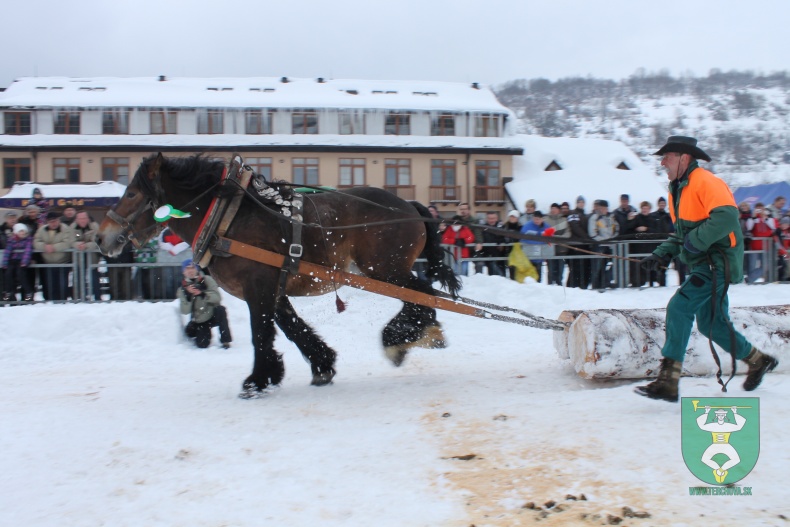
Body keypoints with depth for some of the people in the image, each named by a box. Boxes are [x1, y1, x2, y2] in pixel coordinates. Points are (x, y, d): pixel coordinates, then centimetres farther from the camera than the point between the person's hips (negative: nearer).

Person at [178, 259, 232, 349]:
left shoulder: (207, 280, -7)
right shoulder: (182, 289, -3)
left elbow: (217, 297, -18)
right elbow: (185, 311, -12)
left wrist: (202, 293, -33)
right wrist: (188, 295, -26)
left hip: (213, 316, -1)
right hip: (199, 322, 2)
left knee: (220, 309, -34)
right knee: (201, 344, -17)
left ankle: (225, 340, -22)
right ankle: (207, 333, 23)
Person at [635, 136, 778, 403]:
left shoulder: (705, 182, -15)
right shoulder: (678, 189, 14)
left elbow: (727, 217, -29)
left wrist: (694, 241, -26)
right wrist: (662, 253, 6)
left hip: (718, 262, -10)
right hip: (703, 264, 10)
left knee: (679, 307, -20)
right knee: (710, 324, 14)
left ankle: (668, 382, -20)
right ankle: (758, 361, 35)